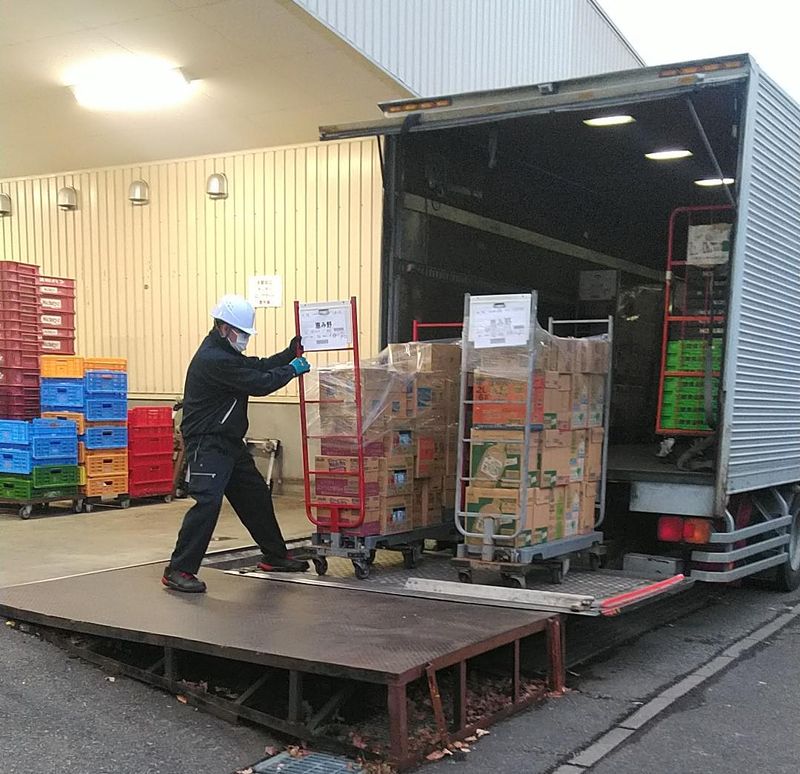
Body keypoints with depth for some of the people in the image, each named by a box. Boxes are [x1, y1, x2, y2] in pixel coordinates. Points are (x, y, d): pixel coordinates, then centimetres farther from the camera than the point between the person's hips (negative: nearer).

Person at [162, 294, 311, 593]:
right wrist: (292, 369, -7)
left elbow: (258, 367, 17)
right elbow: (259, 384, -21)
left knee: (256, 495, 17)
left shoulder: (225, 353, 13)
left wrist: (292, 352, 7)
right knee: (208, 502, -19)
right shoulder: (213, 360, -22)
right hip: (207, 444, -11)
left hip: (229, 442, 11)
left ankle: (274, 556, 32)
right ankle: (178, 570, -12)